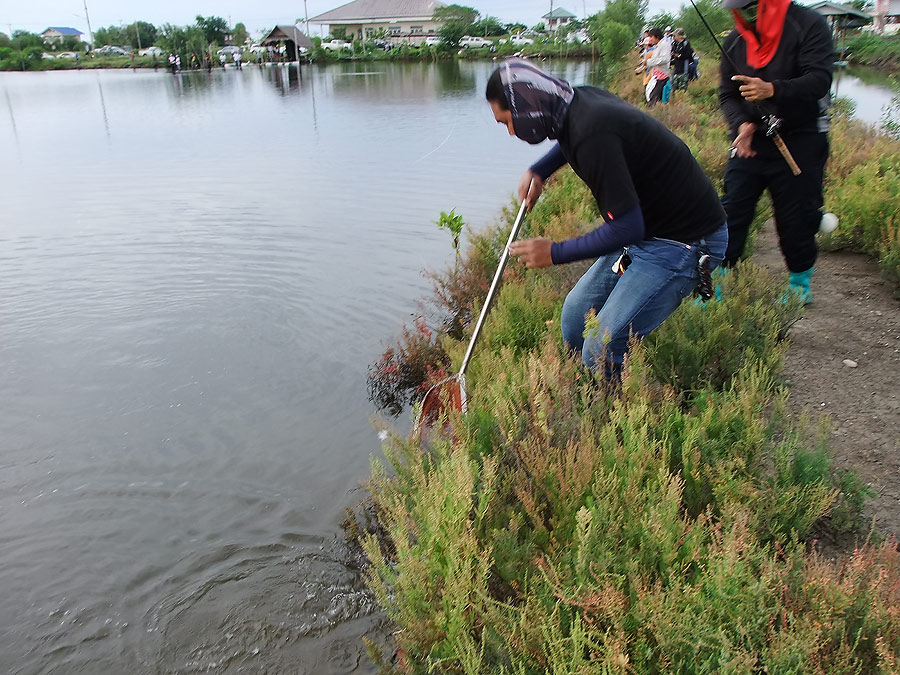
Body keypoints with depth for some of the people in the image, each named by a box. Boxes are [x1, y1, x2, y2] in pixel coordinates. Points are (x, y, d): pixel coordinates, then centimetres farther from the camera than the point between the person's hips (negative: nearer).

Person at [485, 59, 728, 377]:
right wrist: (539, 171, 12)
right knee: (576, 313, 12)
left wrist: (555, 253, -14)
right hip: (646, 227, 10)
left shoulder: (593, 131, -29)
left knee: (601, 352, -15)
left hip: (684, 242, -10)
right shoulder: (581, 100, 1)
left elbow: (626, 228, -27)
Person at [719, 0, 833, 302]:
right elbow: (727, 93, 8)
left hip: (800, 142, -3)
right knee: (731, 214, -4)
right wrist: (742, 124, -12)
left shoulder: (809, 25, -8)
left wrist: (772, 90, -37)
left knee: (797, 219, 4)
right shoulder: (735, 40, 6)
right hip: (749, 141, 4)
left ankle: (800, 282, 26)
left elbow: (819, 80, -20)